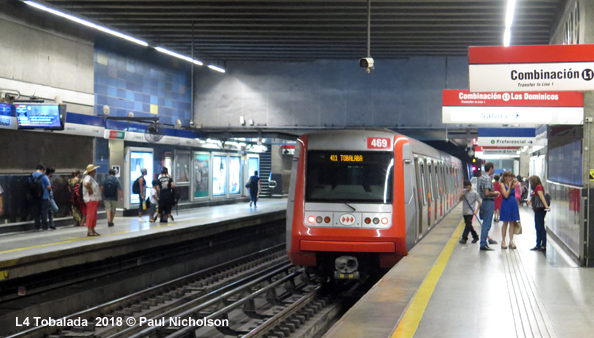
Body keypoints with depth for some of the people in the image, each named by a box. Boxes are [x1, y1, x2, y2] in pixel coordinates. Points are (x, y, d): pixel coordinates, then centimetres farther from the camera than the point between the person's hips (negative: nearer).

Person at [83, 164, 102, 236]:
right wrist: (91, 191, -22)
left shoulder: (92, 178, 21)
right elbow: (86, 184, -33)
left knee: (94, 216, 12)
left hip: (95, 199, 11)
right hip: (91, 199, -11)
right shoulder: (88, 177, -12)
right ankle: (89, 231, -14)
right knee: (91, 215, -12)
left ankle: (92, 230, 15)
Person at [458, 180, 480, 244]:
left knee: (468, 225, -15)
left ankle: (464, 238, -17)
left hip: (470, 212, -6)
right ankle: (475, 237, 26)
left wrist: (476, 210, -13)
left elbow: (479, 202, -4)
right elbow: (460, 200, 11)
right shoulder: (463, 191, 5)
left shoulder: (474, 193, -8)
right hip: (464, 212, 6)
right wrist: (461, 196, -10)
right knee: (468, 225, 12)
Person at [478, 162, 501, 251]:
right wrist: (495, 193, -8)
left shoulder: (481, 177, 12)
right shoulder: (487, 178, -18)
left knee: (485, 223, 16)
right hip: (489, 202, -10)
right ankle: (483, 244, -5)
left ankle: (483, 242, 22)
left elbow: (478, 191, 20)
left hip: (484, 201, 10)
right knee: (487, 224, -6)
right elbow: (487, 193, -25)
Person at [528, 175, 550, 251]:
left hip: (540, 210, -10)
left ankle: (544, 245, -4)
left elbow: (541, 196, -26)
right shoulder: (536, 188, 15)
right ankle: (538, 245, 19)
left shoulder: (538, 187, -13)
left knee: (541, 227, -7)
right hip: (537, 210, 10)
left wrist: (546, 206, -34)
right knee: (537, 228, 13)